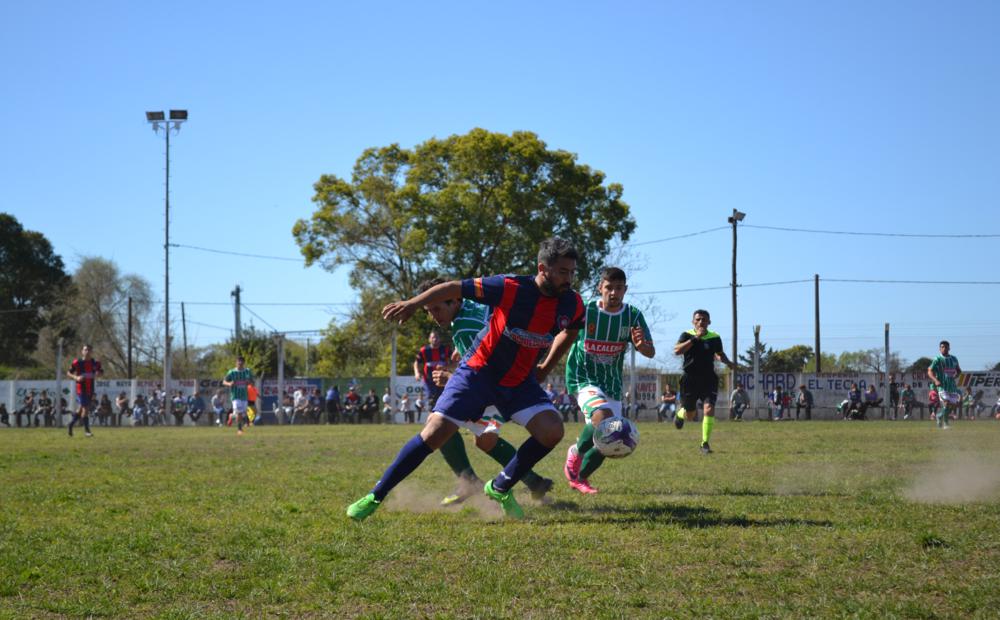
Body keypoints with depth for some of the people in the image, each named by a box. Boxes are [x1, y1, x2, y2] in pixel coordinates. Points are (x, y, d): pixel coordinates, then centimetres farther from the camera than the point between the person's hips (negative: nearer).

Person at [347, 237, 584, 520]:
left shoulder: (572, 304, -12)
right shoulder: (511, 288, -25)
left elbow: (571, 330, 14)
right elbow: (455, 288, -14)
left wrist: (546, 368, 14)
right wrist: (412, 304, -14)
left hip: (520, 380, 4)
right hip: (479, 369, -4)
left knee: (552, 431, -18)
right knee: (434, 434, -11)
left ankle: (501, 488, 4)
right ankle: (375, 496, 1)